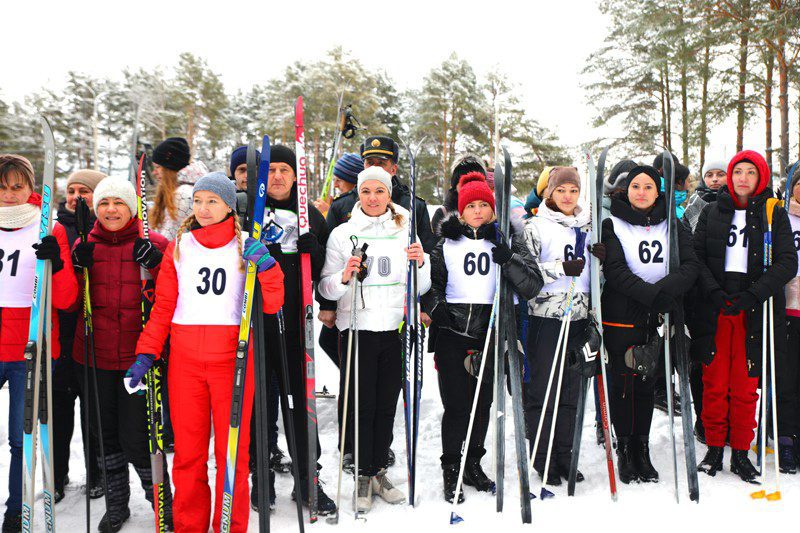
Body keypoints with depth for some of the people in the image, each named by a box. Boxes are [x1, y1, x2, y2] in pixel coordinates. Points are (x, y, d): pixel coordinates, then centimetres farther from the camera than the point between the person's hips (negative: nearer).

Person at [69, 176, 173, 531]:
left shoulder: (154, 246, -2)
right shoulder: (84, 247, 7)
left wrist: (154, 266, -19)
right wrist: (76, 268, -8)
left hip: (139, 356, -4)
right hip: (94, 356, 4)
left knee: (136, 436, -3)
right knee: (104, 432, 14)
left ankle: (162, 501, 20)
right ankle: (116, 503, 33)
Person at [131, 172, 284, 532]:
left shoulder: (246, 246, 4)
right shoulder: (178, 246, 10)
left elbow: (272, 305, -2)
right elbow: (163, 306, 9)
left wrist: (266, 266, -17)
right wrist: (146, 354, 0)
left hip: (231, 360, -2)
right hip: (184, 360, 2)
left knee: (232, 449, 3)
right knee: (187, 451, 6)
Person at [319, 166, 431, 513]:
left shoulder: (406, 231, 8)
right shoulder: (342, 234, 2)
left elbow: (420, 288, 10)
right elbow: (326, 288, -1)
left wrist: (421, 264, -9)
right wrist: (344, 278, -20)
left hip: (395, 328, 2)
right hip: (357, 328, -2)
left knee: (387, 403, 10)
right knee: (362, 403, 3)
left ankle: (380, 471, 25)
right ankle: (363, 476, 18)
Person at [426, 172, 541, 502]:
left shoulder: (509, 240, 5)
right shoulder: (447, 243, 7)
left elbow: (532, 286, -3)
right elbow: (432, 282, 17)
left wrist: (509, 260, -19)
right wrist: (435, 305, -3)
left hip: (491, 335, 1)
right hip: (452, 334, -1)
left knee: (483, 403, 11)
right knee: (456, 404, -2)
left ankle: (473, 463, 32)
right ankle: (451, 470, 16)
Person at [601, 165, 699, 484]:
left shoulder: (673, 227, 10)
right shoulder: (612, 225, 0)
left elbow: (690, 266, -2)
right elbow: (615, 271, -11)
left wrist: (665, 289, -21)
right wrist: (652, 295, -22)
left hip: (657, 320, 3)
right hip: (620, 317, -3)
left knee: (646, 385, 10)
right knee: (622, 384, 3)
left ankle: (642, 450, 23)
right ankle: (624, 450, 17)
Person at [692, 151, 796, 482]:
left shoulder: (774, 214, 7)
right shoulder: (712, 212, 11)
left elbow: (787, 262, -3)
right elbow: (695, 256, 4)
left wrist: (755, 294, -16)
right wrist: (714, 291, -12)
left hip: (754, 312, -1)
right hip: (714, 310, 1)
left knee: (746, 386, 2)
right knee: (714, 383, 4)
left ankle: (741, 452, 16)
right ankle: (714, 449, 16)